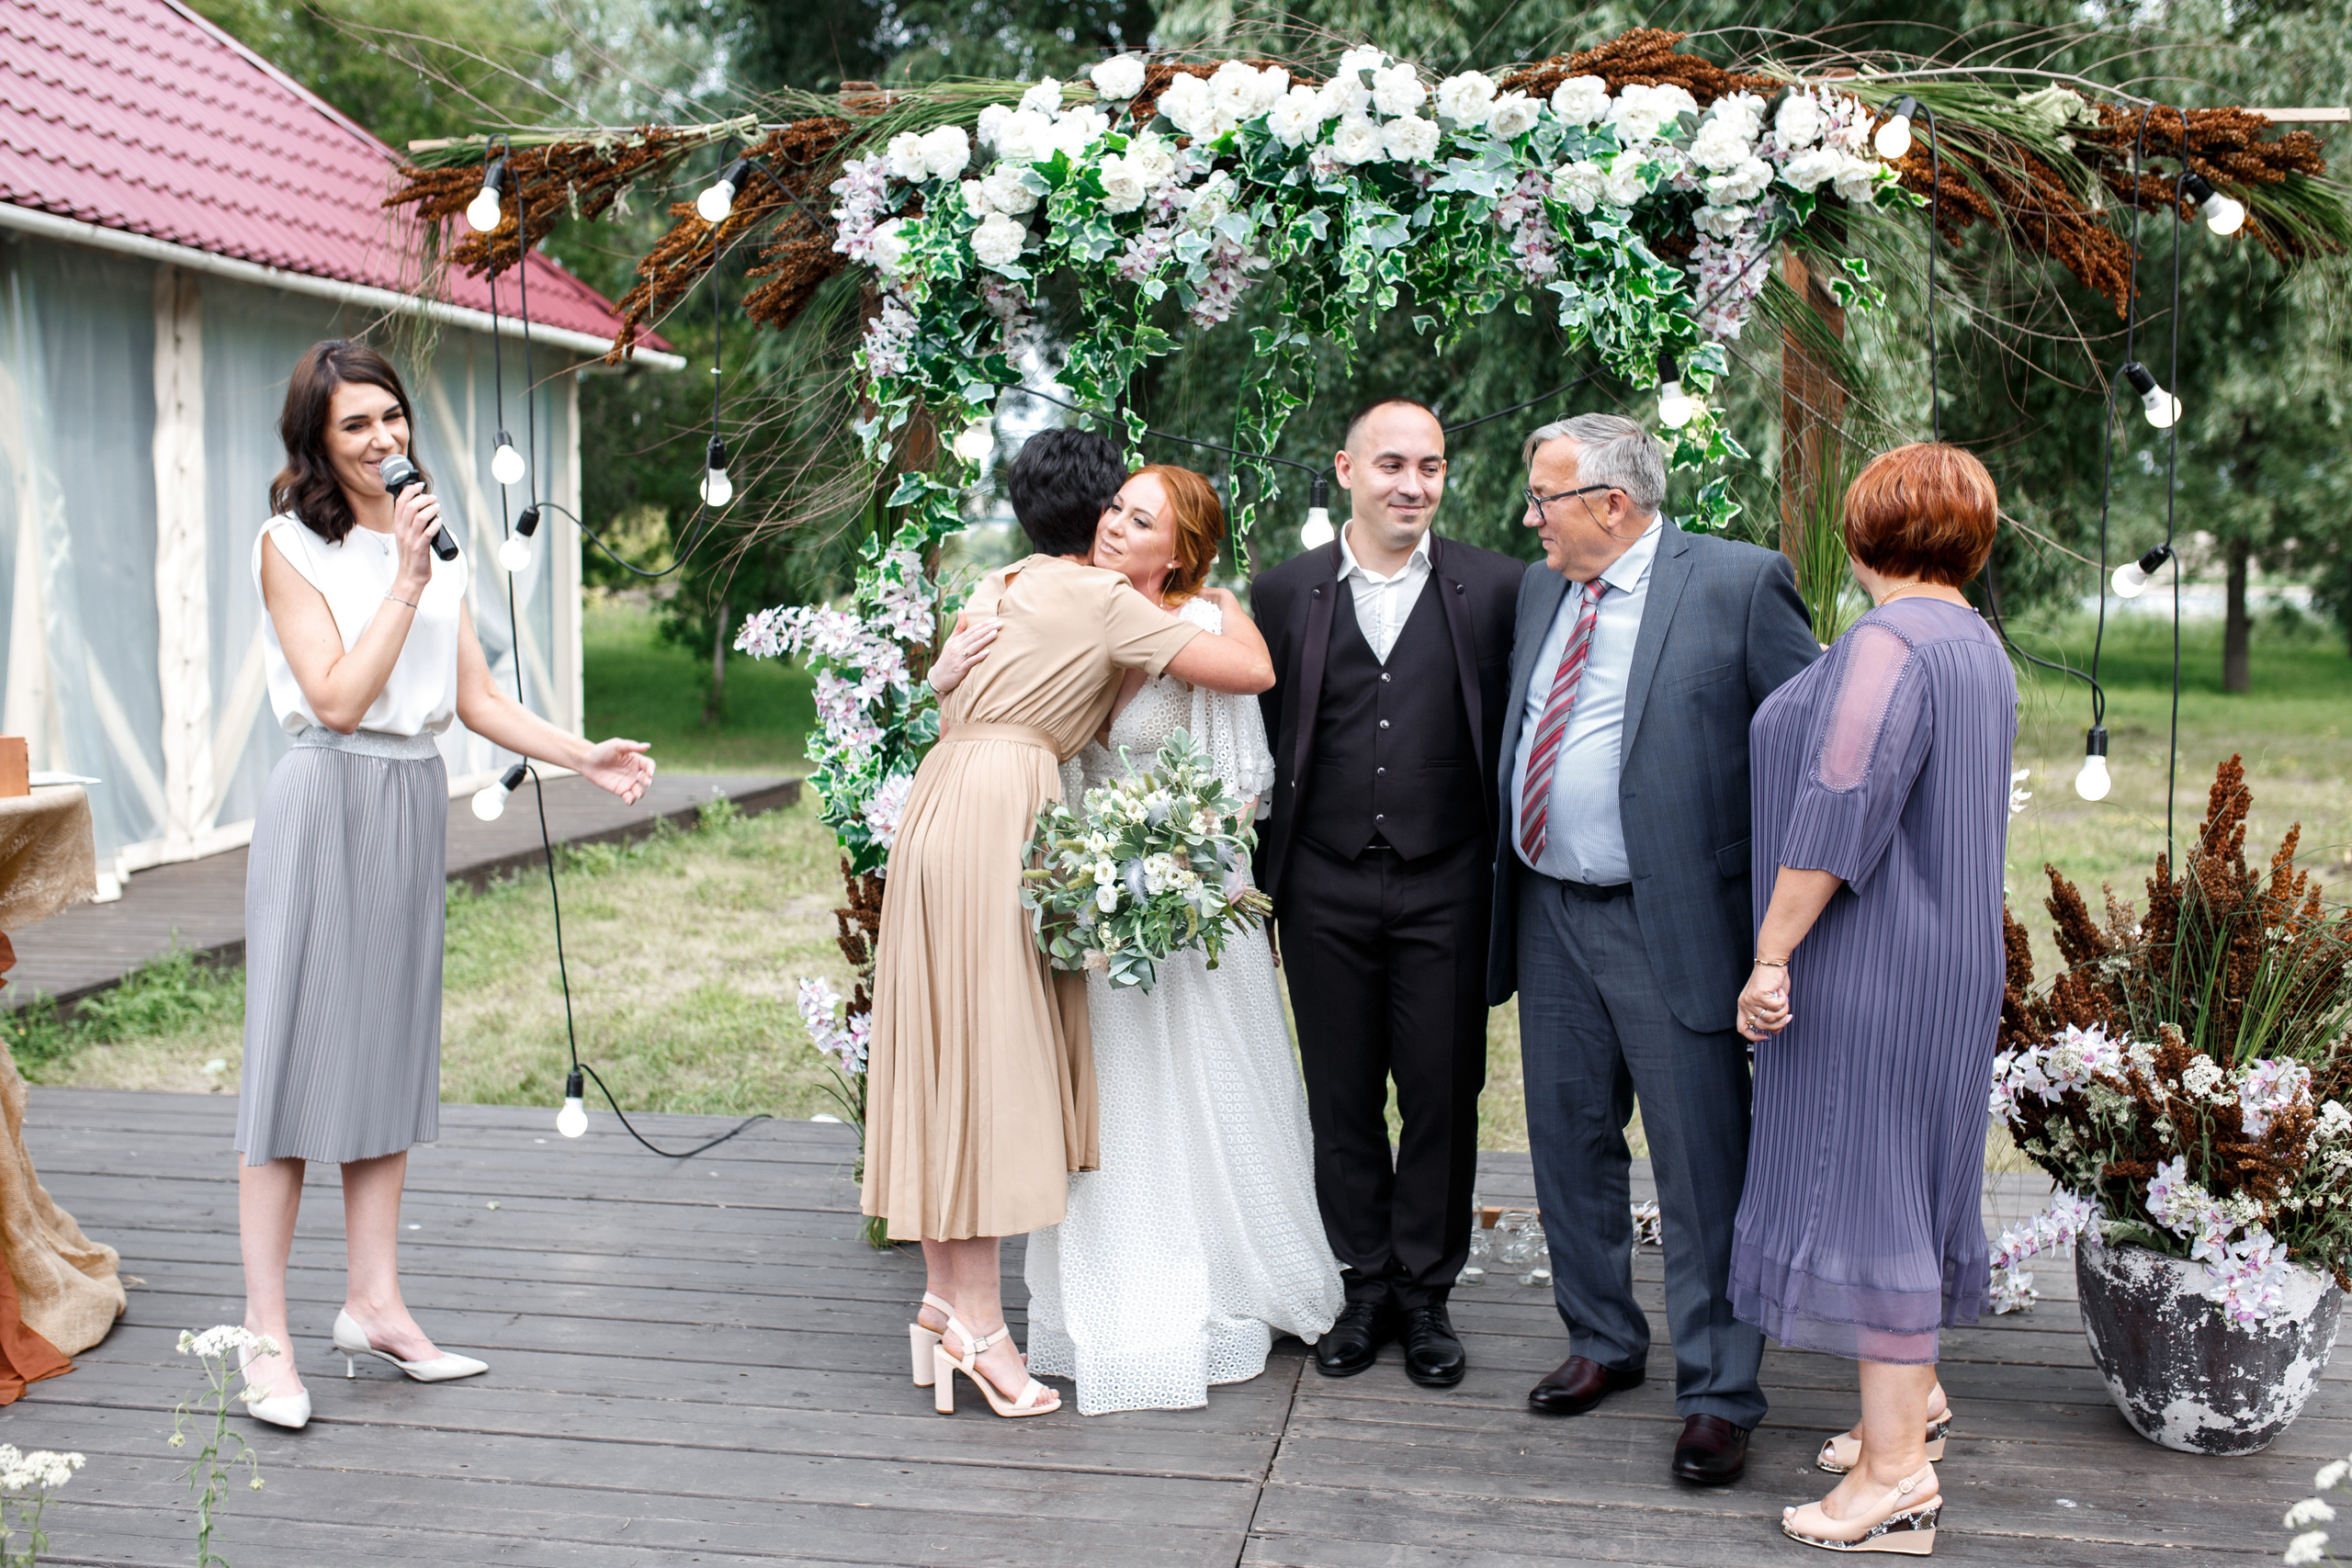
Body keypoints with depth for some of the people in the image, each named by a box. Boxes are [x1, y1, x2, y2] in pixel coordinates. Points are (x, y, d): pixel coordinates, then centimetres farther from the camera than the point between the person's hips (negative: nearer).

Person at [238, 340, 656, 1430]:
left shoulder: (435, 543, 13)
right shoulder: (292, 545, -5)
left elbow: (476, 701, 11)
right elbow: (339, 698, -15)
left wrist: (584, 758, 0)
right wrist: (407, 582, -15)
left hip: (414, 807, 6)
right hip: (327, 804, -6)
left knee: (391, 1049, 9)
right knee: (298, 1049, -4)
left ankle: (374, 1301, 18)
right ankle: (266, 1331, 2)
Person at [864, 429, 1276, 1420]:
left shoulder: (996, 590, 19)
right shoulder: (1101, 600, -4)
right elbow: (1255, 671, -6)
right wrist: (1222, 603, 15)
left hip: (943, 806, 9)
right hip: (998, 817, -9)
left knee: (949, 1056, 10)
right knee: (989, 1053, -7)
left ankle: (945, 1293, 16)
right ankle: (978, 1324, -4)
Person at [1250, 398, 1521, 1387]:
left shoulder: (1494, 589, 1)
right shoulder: (1284, 591, 5)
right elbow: (1264, 741, 8)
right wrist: (1257, 880, 7)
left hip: (1444, 887, -1)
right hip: (1324, 889, 1)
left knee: (1443, 1098, 6)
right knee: (1342, 1101, 10)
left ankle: (1427, 1294, 23)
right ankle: (1366, 1288, 25)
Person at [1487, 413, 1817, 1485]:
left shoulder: (1737, 582, -9)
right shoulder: (1539, 590, 11)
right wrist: (1509, 892, 13)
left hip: (1670, 923, -6)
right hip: (1549, 915, 7)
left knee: (1702, 1166, 0)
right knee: (1569, 1144, 16)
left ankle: (1716, 1397, 13)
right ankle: (1603, 1343, 34)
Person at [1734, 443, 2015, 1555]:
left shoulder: (1888, 643, -19)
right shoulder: (1978, 649, 11)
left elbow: (1836, 812, -25)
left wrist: (1771, 956, -20)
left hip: (1866, 962, -10)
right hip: (1942, 956, 10)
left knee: (1861, 1185, -4)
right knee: (1902, 1173, 20)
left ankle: (1896, 1478, 2)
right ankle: (1914, 1397, 35)